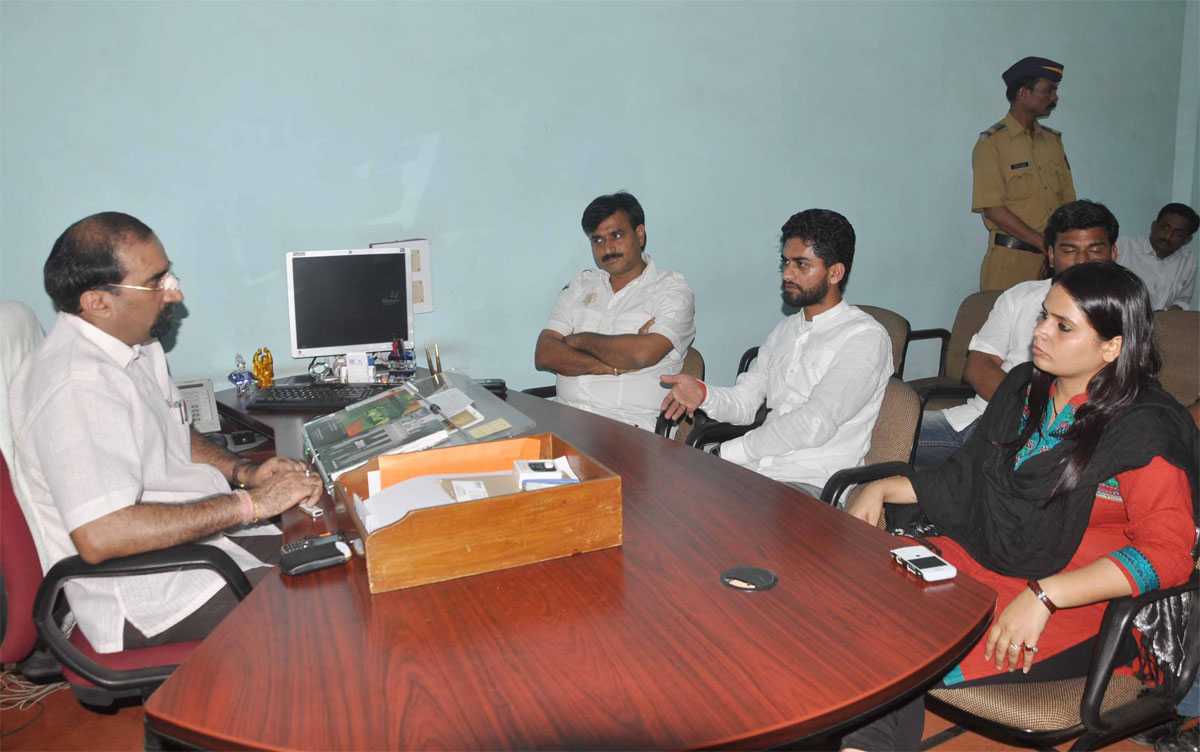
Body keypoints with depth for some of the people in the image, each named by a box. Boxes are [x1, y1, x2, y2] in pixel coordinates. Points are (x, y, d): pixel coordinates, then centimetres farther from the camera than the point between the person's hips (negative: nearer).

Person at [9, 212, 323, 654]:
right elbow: (99, 536, -33)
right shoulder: (79, 388, -25)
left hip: (200, 533, 10)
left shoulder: (134, 344, 8)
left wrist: (243, 472, 3)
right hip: (145, 592, -9)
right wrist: (248, 504, -28)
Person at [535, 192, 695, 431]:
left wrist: (580, 339, 0)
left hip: (629, 427, -5)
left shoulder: (672, 289, 4)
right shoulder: (581, 285, 19)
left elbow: (643, 353, -15)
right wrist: (613, 365, -8)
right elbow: (544, 355, 6)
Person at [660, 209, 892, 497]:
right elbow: (744, 403, 18)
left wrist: (726, 453, -14)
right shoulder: (785, 330, 20)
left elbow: (815, 425, -17)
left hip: (811, 485, -7)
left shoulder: (865, 337, -7)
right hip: (753, 471, 7)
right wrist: (702, 393, -6)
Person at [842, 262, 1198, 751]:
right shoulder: (1023, 387, 10)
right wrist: (882, 489, 8)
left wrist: (1042, 596, -24)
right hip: (969, 560, 7)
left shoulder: (1145, 430, -10)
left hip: (1072, 603, -6)